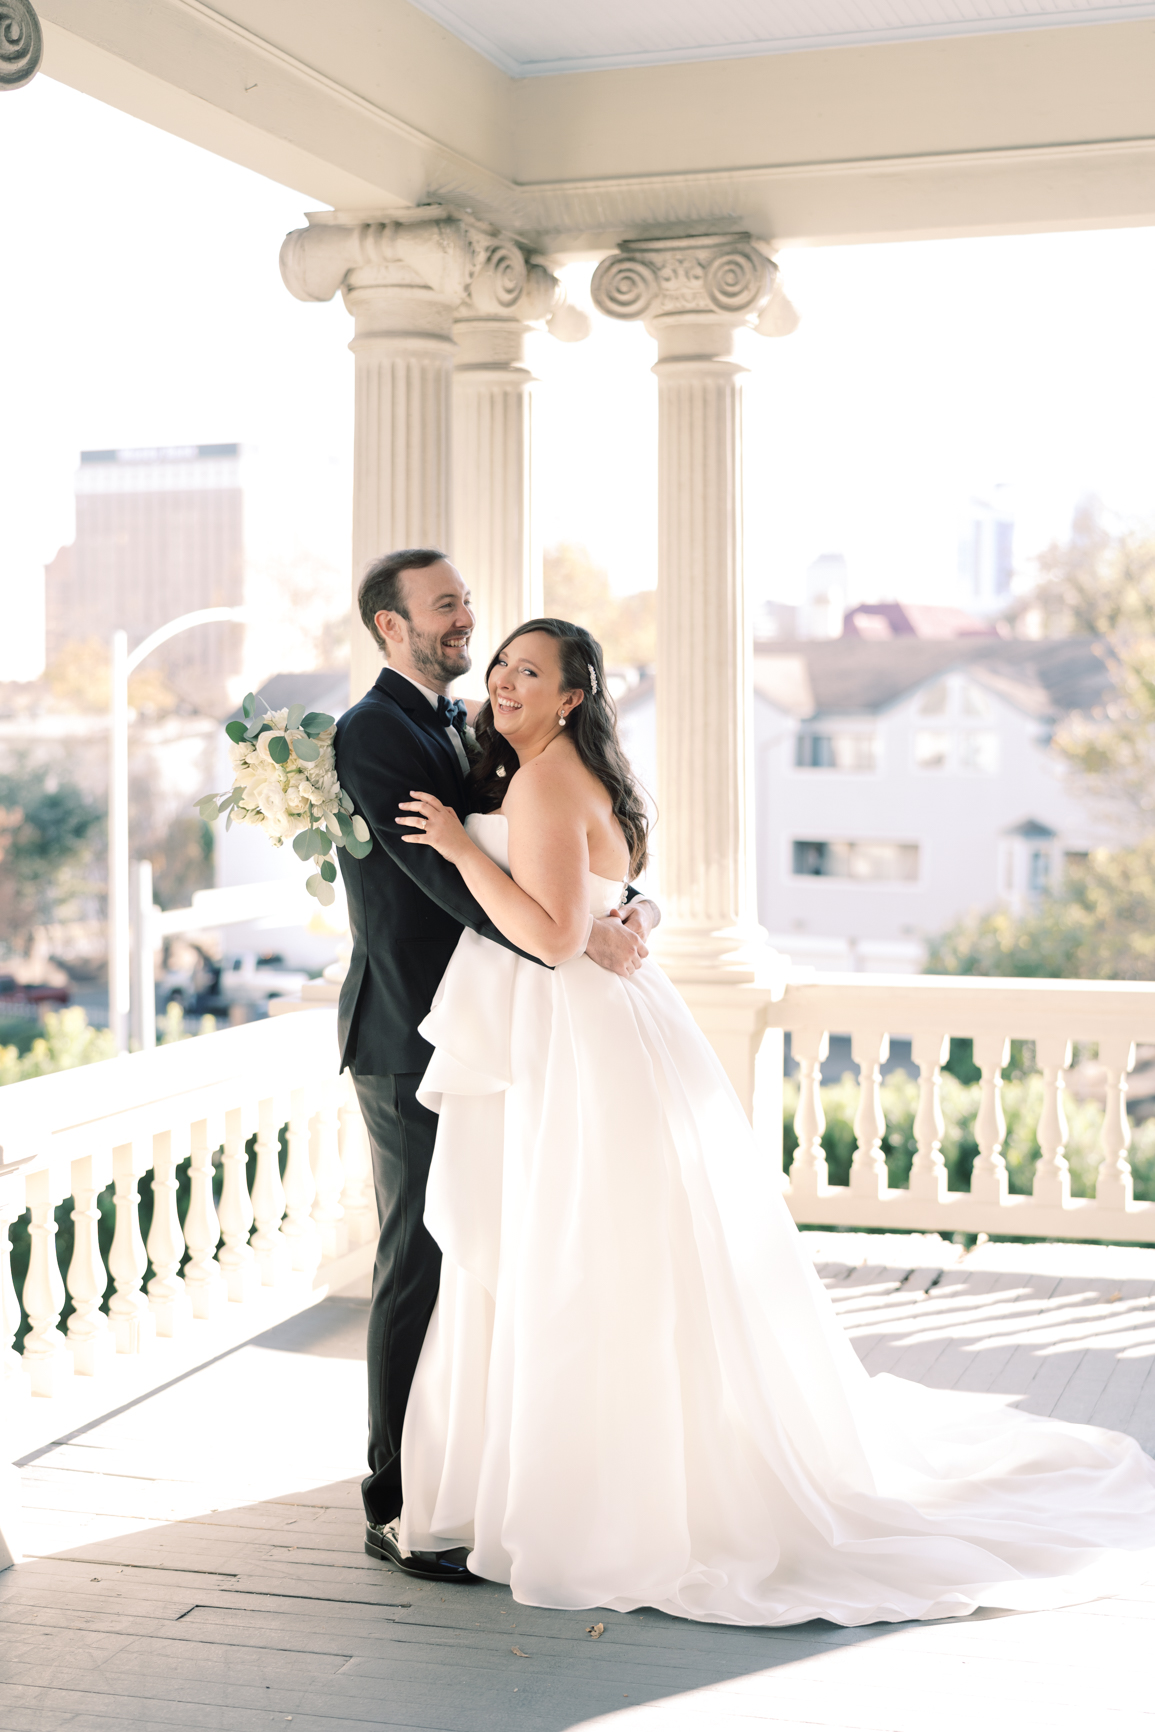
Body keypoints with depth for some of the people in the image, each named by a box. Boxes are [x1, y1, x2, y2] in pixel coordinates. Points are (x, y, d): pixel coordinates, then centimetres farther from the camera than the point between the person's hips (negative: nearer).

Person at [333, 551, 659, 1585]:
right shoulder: (368, 736, -11)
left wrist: (632, 905, -8)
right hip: (411, 1042, -8)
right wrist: (578, 938, -26)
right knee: (420, 1269, -3)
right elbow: (444, 875, -22)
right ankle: (396, 1509, 8)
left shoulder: (471, 730, 16)